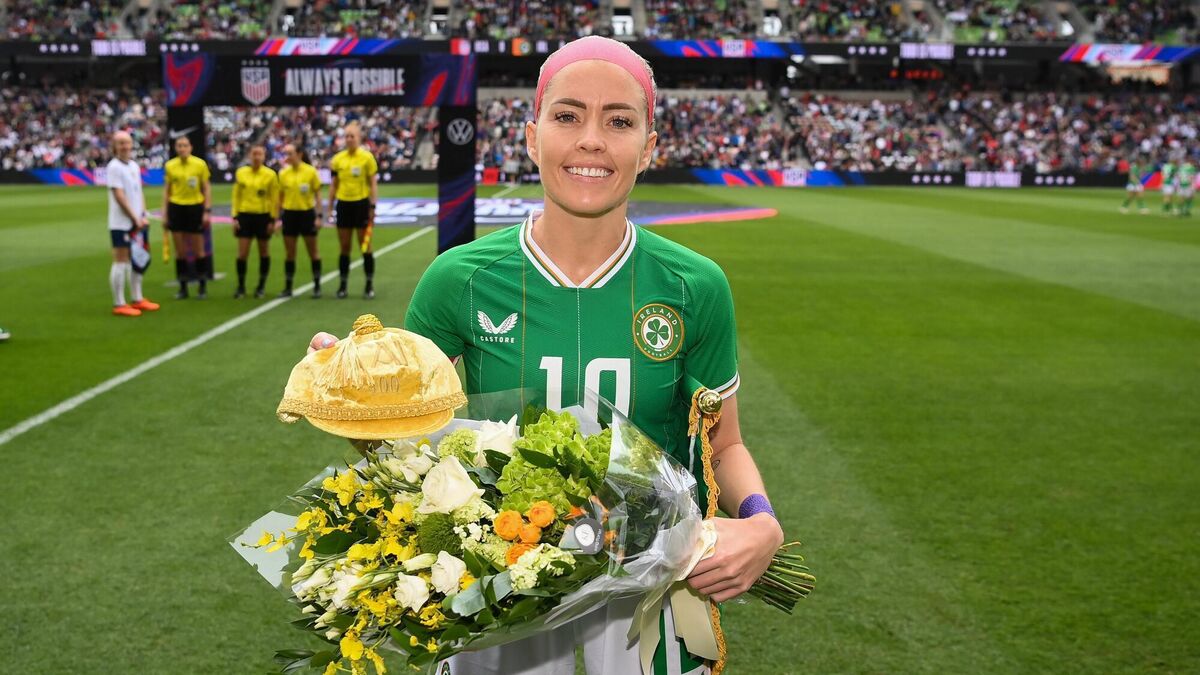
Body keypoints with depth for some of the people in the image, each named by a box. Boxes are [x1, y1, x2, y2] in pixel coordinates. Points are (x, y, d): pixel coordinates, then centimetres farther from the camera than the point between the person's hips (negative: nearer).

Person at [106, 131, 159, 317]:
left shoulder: (134, 166, 13)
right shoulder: (114, 167, -11)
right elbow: (119, 196, -16)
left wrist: (144, 215, 3)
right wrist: (135, 218, -15)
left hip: (137, 222, 8)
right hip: (121, 223, -8)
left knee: (137, 261, 13)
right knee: (121, 262, -5)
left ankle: (137, 299, 23)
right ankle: (119, 305, -1)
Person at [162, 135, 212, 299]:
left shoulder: (200, 164, -4)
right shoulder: (170, 166, 2)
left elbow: (207, 188, 1)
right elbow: (167, 190, 9)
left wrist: (207, 211, -6)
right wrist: (164, 213, 6)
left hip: (195, 207, -2)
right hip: (176, 208, 2)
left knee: (198, 250, 3)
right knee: (180, 251, 4)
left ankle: (202, 286, 15)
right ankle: (183, 288, 13)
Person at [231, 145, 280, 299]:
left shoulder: (271, 175, -4)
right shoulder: (240, 173, 2)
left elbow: (275, 199, -2)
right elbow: (236, 196, 6)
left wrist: (273, 220, -5)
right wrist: (235, 217, 2)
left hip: (263, 216, -1)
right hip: (245, 215, 1)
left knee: (264, 252, 7)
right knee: (242, 253, -3)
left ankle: (261, 287, 18)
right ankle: (241, 287, 8)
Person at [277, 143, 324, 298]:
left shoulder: (310, 171, -6)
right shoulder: (283, 173, 3)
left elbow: (317, 194, -2)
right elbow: (280, 197, 10)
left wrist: (318, 216, -7)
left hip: (307, 213, -3)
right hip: (289, 214, 3)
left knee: (313, 252, 5)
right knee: (290, 253, 5)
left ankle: (317, 286, 14)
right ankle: (288, 287, 12)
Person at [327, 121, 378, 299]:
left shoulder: (367, 157, -4)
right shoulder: (337, 159, 5)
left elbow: (373, 184, -3)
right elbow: (334, 185, 12)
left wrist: (372, 206, -9)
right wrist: (330, 207, 8)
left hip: (361, 204, -3)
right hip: (344, 204, 3)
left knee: (365, 246, 1)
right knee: (344, 247, 6)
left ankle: (369, 285, 9)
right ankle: (343, 285, 13)